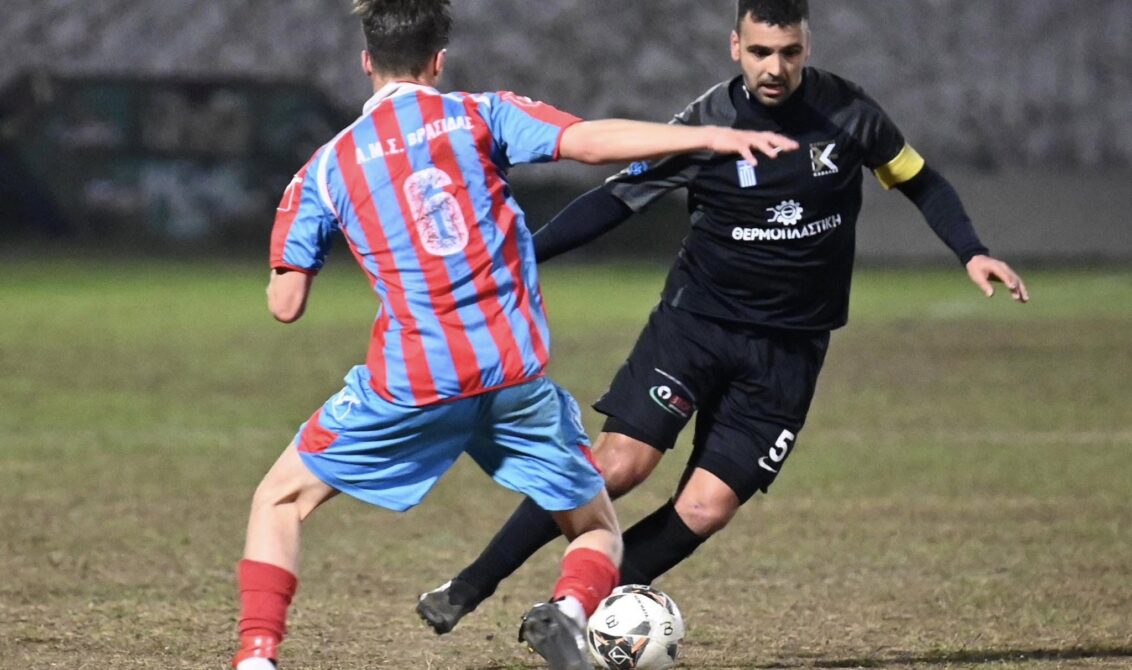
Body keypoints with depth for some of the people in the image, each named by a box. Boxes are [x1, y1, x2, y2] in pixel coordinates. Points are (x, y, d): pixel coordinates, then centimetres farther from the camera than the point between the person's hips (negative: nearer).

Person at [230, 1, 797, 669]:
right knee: (598, 532, 16)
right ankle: (570, 608, -17)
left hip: (410, 383, 0)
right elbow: (588, 140, -9)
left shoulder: (327, 168, 6)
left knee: (280, 500, 19)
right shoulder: (480, 116, 4)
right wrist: (712, 136, -8)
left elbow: (286, 305, 5)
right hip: (517, 374, 0)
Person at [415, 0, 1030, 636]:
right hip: (696, 320, -2)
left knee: (705, 510, -10)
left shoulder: (846, 112, -5)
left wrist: (972, 252, -3)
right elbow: (618, 198, -3)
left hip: (790, 349, 2)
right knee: (619, 463, -17)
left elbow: (919, 180, 10)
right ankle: (467, 590, -7)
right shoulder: (706, 123, -9)